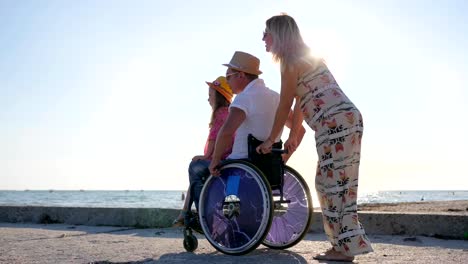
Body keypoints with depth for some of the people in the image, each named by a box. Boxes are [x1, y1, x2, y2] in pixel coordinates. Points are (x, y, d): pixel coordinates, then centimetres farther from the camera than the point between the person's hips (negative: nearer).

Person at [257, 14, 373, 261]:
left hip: (337, 121, -10)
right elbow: (301, 104, 25)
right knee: (329, 182, 10)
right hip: (345, 120, 10)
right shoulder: (303, 57, 24)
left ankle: (346, 247, -4)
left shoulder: (291, 61, -5)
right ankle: (344, 244, 14)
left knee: (335, 183, -8)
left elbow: (285, 106, -4)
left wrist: (270, 140, 5)